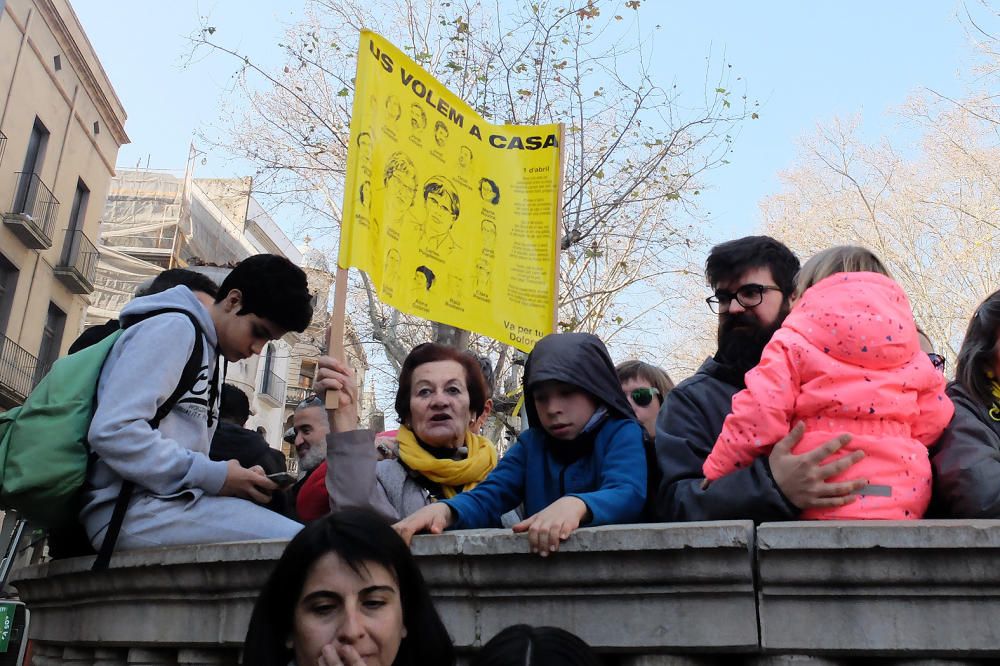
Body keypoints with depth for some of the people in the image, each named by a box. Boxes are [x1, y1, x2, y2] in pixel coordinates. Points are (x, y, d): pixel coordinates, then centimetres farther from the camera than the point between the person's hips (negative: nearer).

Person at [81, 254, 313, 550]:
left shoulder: (208, 352, 24)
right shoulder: (174, 327, -3)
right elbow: (113, 432, -17)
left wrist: (237, 478, 2)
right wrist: (213, 477, -14)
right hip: (133, 507, -9)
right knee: (300, 546, -27)